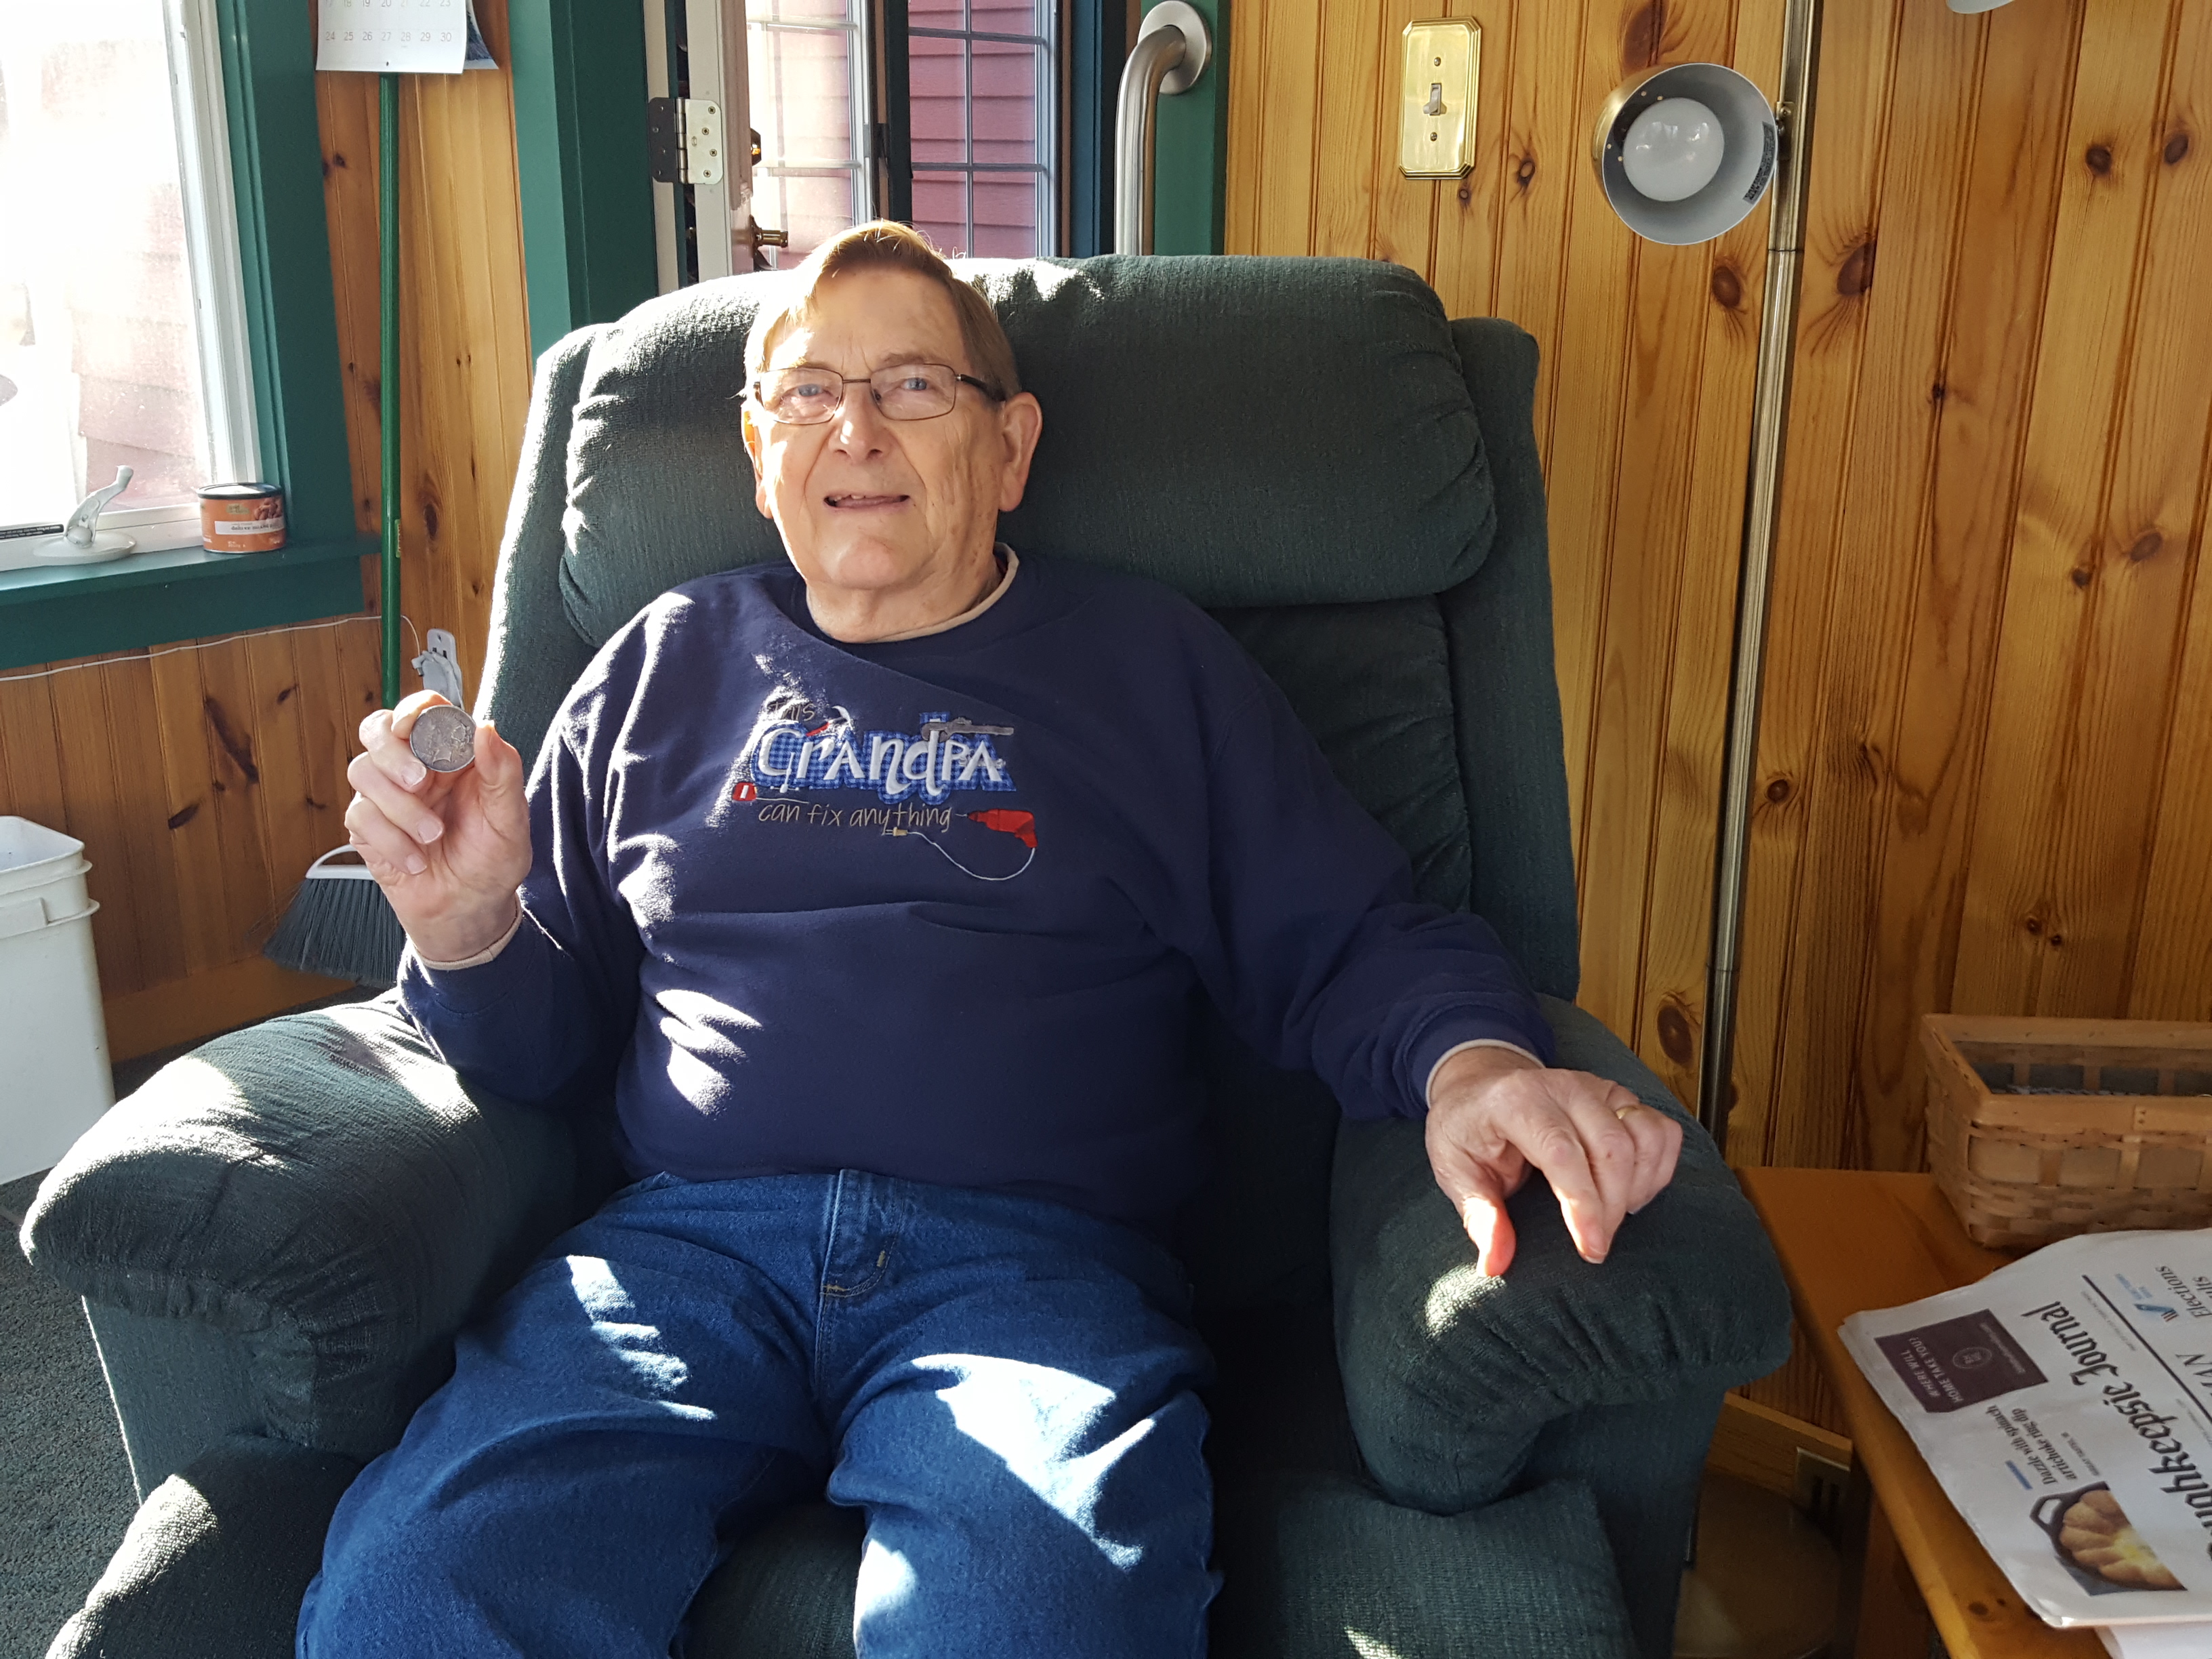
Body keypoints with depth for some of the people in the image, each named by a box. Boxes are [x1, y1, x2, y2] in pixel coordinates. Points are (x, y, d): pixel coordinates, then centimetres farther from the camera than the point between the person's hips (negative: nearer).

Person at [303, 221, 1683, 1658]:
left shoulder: (1152, 665, 15)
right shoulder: (669, 664, 20)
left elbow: (1355, 946, 10)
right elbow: (546, 1038, 22)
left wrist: (1470, 1059, -11)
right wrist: (468, 932, 0)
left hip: (1038, 1256, -1)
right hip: (693, 1236, 2)